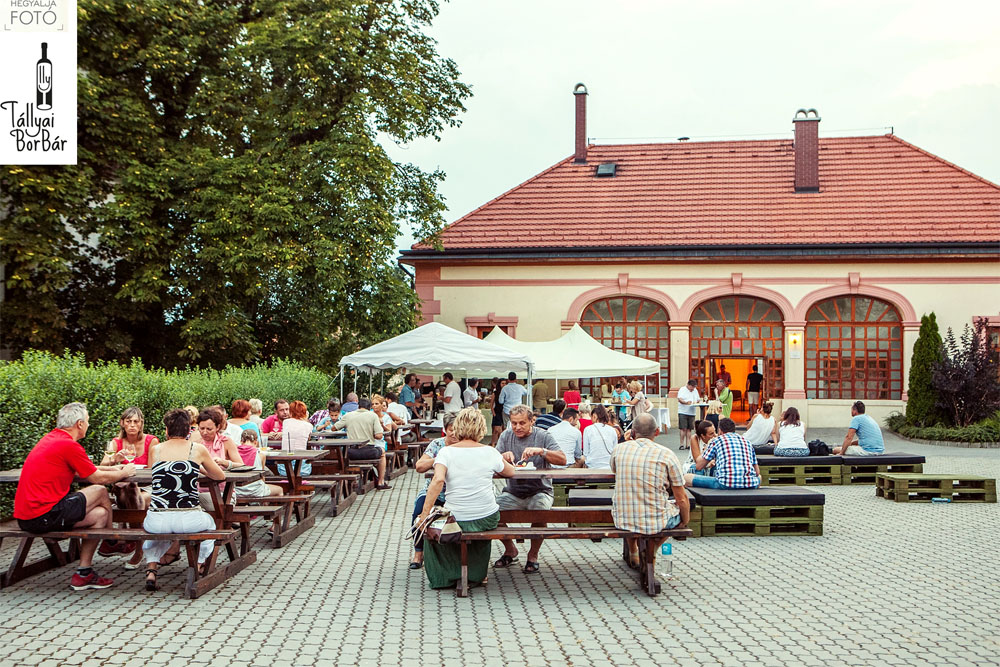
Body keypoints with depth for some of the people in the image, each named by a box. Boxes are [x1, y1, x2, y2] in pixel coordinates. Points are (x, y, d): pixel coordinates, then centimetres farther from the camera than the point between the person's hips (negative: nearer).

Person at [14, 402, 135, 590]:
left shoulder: (51, 438, 15)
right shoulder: (69, 445, -14)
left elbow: (81, 470, 29)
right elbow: (97, 478, -4)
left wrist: (112, 468, 32)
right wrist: (124, 473, 14)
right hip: (43, 517, -10)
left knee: (100, 514, 12)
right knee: (101, 491, 2)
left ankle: (84, 573, 16)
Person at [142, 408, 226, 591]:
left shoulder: (156, 449, 4)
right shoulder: (198, 449, 0)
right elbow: (220, 476, 12)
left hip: (158, 520, 1)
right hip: (189, 519, -1)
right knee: (209, 522, 35)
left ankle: (151, 570, 24)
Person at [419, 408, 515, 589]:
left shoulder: (446, 452, -8)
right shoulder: (489, 452, -1)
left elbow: (438, 480, -24)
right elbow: (511, 472, 16)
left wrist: (425, 514, -21)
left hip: (456, 519, -2)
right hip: (488, 519, 2)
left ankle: (443, 576, 36)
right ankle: (476, 574, 45)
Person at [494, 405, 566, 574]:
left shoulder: (543, 436, -1)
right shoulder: (506, 436, 8)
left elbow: (562, 460, -14)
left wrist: (540, 451, -28)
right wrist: (504, 456, -22)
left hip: (539, 491, -3)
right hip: (512, 492, 3)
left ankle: (533, 555, -5)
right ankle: (510, 550, 7)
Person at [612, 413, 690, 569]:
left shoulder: (619, 449, -2)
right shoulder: (666, 454, -10)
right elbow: (682, 499, -5)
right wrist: (685, 522, 13)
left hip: (621, 521, 4)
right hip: (656, 523, -3)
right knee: (683, 509, 27)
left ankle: (633, 555, 41)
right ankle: (649, 552, 21)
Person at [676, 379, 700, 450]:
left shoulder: (695, 390, 17)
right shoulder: (682, 390, -3)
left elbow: (698, 399, 21)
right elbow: (679, 399, -15)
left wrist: (697, 401, -2)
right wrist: (686, 402, -32)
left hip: (691, 412, 6)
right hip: (683, 412, -6)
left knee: (689, 429, 6)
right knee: (683, 429, -8)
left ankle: (687, 445, 9)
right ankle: (682, 444, -4)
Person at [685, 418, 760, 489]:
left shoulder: (717, 440, 13)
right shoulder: (746, 441, 24)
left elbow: (698, 466, 16)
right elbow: (757, 472, 26)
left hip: (725, 485, -4)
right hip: (751, 485, 4)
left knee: (687, 478, 11)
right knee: (759, 477, 41)